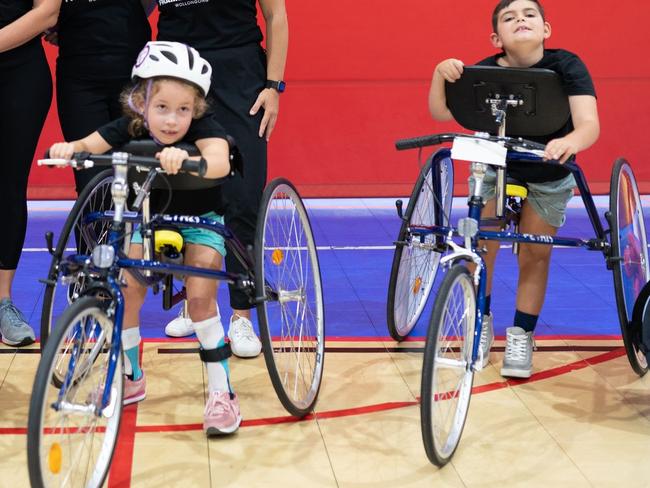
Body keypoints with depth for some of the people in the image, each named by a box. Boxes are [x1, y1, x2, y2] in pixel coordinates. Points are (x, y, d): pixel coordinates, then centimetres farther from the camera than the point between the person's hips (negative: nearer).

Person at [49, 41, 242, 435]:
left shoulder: (205, 130, -29)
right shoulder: (128, 130, -19)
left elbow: (219, 163, -49)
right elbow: (87, 146, -27)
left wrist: (185, 158, -71)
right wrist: (67, 149, -51)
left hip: (199, 221, -3)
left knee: (200, 296, -20)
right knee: (125, 291, -13)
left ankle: (221, 392, -7)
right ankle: (130, 377, 11)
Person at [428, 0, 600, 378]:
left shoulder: (566, 66, -27)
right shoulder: (486, 72, -22)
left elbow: (590, 124, -38)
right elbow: (441, 112, -26)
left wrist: (571, 141, -61)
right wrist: (441, 73, -45)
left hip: (549, 178, -1)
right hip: (493, 169, 1)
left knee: (535, 256, 3)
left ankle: (522, 336, 20)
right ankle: (481, 322, 23)